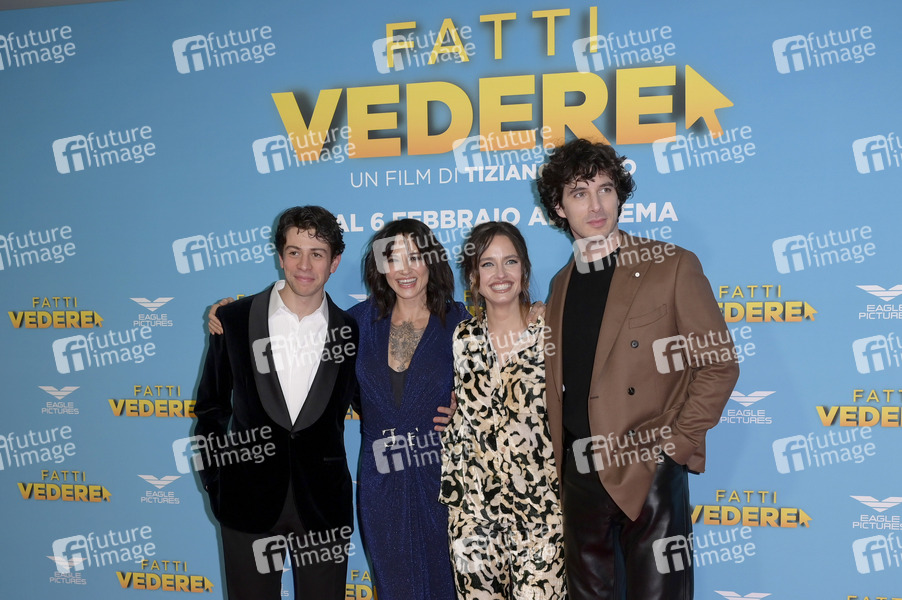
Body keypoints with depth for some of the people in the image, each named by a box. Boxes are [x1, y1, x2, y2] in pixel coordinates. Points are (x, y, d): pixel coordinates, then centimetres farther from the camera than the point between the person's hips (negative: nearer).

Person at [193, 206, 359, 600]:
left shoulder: (352, 331, -1)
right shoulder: (234, 320, -2)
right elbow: (211, 406, 6)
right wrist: (214, 483, 3)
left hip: (323, 503, 1)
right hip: (249, 498, 0)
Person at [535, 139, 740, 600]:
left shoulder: (670, 266, -4)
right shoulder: (562, 285, 12)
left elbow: (718, 363, -5)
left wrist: (677, 443, -9)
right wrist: (560, 457, 9)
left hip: (649, 473, -4)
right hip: (579, 474, 5)